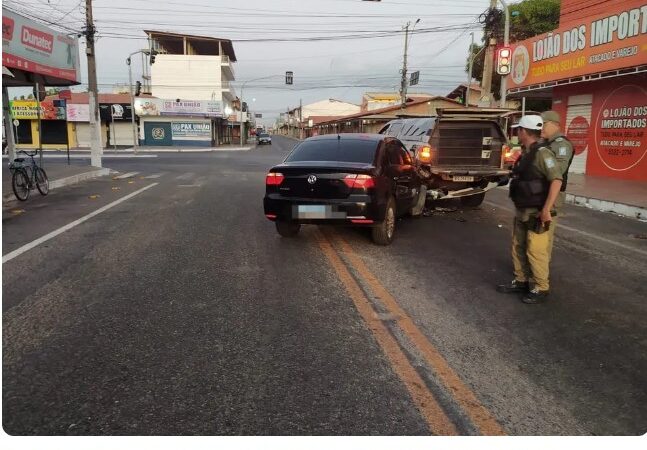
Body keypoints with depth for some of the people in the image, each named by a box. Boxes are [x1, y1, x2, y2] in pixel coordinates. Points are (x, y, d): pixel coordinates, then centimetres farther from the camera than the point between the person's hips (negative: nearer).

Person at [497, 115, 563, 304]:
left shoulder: (542, 153, -17)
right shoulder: (525, 154, 11)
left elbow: (556, 180, -24)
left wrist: (546, 209, -27)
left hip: (537, 213, -9)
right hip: (522, 212, 9)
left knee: (536, 251, -2)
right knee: (518, 248, 16)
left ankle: (541, 289, 10)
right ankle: (521, 281, 29)